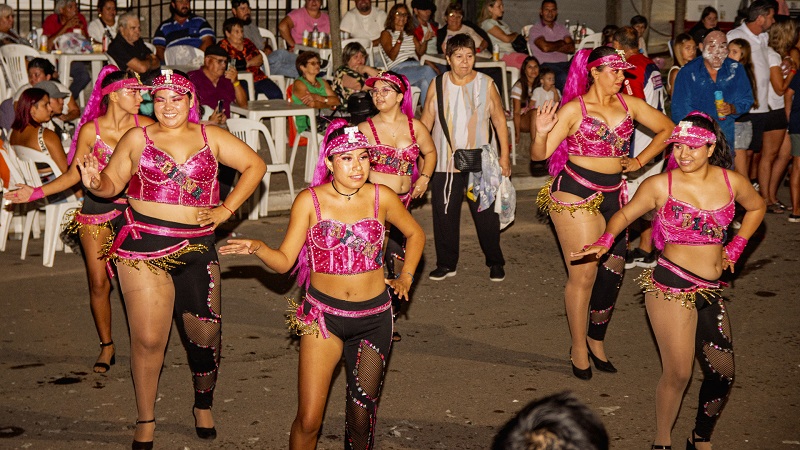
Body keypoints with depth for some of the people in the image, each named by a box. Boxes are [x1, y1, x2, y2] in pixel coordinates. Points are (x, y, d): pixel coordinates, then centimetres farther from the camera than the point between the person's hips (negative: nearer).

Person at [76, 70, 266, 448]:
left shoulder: (211, 137, 7)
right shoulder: (137, 139, 4)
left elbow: (255, 165, 10)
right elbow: (112, 183, 8)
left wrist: (227, 208, 2)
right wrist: (94, 184, -16)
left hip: (197, 248, 2)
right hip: (144, 247, -2)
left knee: (205, 334, 8)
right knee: (148, 339, -2)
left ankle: (204, 405, 34)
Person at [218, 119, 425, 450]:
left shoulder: (381, 197, -2)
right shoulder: (310, 201, -6)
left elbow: (415, 234, 17)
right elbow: (284, 261, -7)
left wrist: (405, 277, 9)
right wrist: (257, 248, -25)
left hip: (374, 317, 2)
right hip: (323, 314, -1)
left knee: (363, 416, 7)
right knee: (308, 419, -7)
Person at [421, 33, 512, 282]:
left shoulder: (486, 85, -3)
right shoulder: (438, 85, 0)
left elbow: (499, 121, 2)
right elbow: (425, 123, 5)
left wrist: (505, 156, -1)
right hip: (444, 163, 1)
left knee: (486, 215, 3)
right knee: (444, 215, 7)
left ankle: (495, 262, 20)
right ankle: (446, 263, 21)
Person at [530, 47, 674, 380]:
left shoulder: (628, 104, 5)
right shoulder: (574, 109, -8)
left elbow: (667, 129, 17)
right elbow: (539, 154, -11)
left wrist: (640, 161, 8)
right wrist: (541, 133, -31)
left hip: (613, 194, 5)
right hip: (576, 193, -5)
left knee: (613, 270, 7)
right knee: (583, 273, -3)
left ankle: (596, 340, 25)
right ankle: (578, 348, 11)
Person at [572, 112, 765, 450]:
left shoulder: (732, 182, 2)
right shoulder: (661, 185, -7)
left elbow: (757, 208, 21)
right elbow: (625, 214, 0)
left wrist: (736, 247, 11)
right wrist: (605, 241, -19)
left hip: (711, 291, 5)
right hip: (671, 286, -5)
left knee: (722, 373, 8)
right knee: (678, 374, -7)